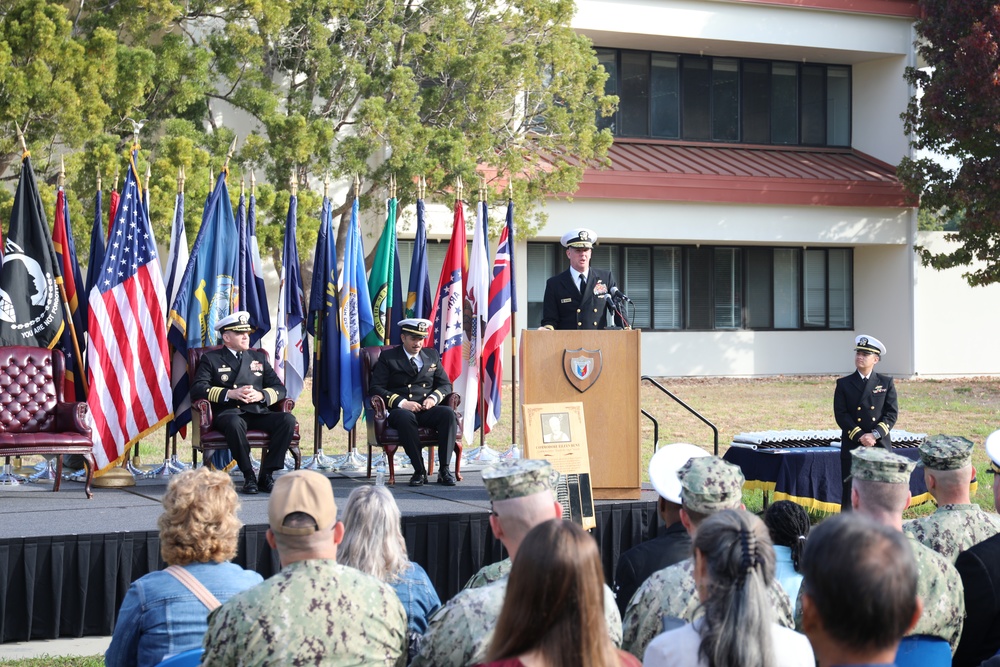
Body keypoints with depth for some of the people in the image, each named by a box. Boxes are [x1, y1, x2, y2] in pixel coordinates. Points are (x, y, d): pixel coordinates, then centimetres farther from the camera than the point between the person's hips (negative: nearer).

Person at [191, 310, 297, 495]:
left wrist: (261, 395, -5)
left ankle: (266, 474, -20)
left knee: (287, 419, -26)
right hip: (227, 413, -4)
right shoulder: (211, 359, 12)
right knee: (234, 423, -41)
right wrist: (230, 394, -14)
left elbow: (279, 388, 18)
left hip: (258, 413, 4)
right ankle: (248, 476, -26)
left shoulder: (258, 357, 24)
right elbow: (198, 388, -2)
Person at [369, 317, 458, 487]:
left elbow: (446, 384, 19)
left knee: (448, 413, -30)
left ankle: (444, 469, -29)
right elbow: (376, 387, -1)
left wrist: (434, 398, -5)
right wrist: (401, 402, -15)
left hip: (427, 410, 3)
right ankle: (419, 471, -34)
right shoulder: (388, 357, 8)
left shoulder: (432, 355, 20)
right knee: (405, 417, -40)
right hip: (401, 410, -3)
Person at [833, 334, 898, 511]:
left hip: (880, 446, 1)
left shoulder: (886, 383, 10)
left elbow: (892, 413, 2)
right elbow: (841, 415, -1)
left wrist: (875, 434, -13)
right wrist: (859, 436, -13)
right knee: (850, 495, -2)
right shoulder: (844, 384, 7)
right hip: (852, 448, -1)